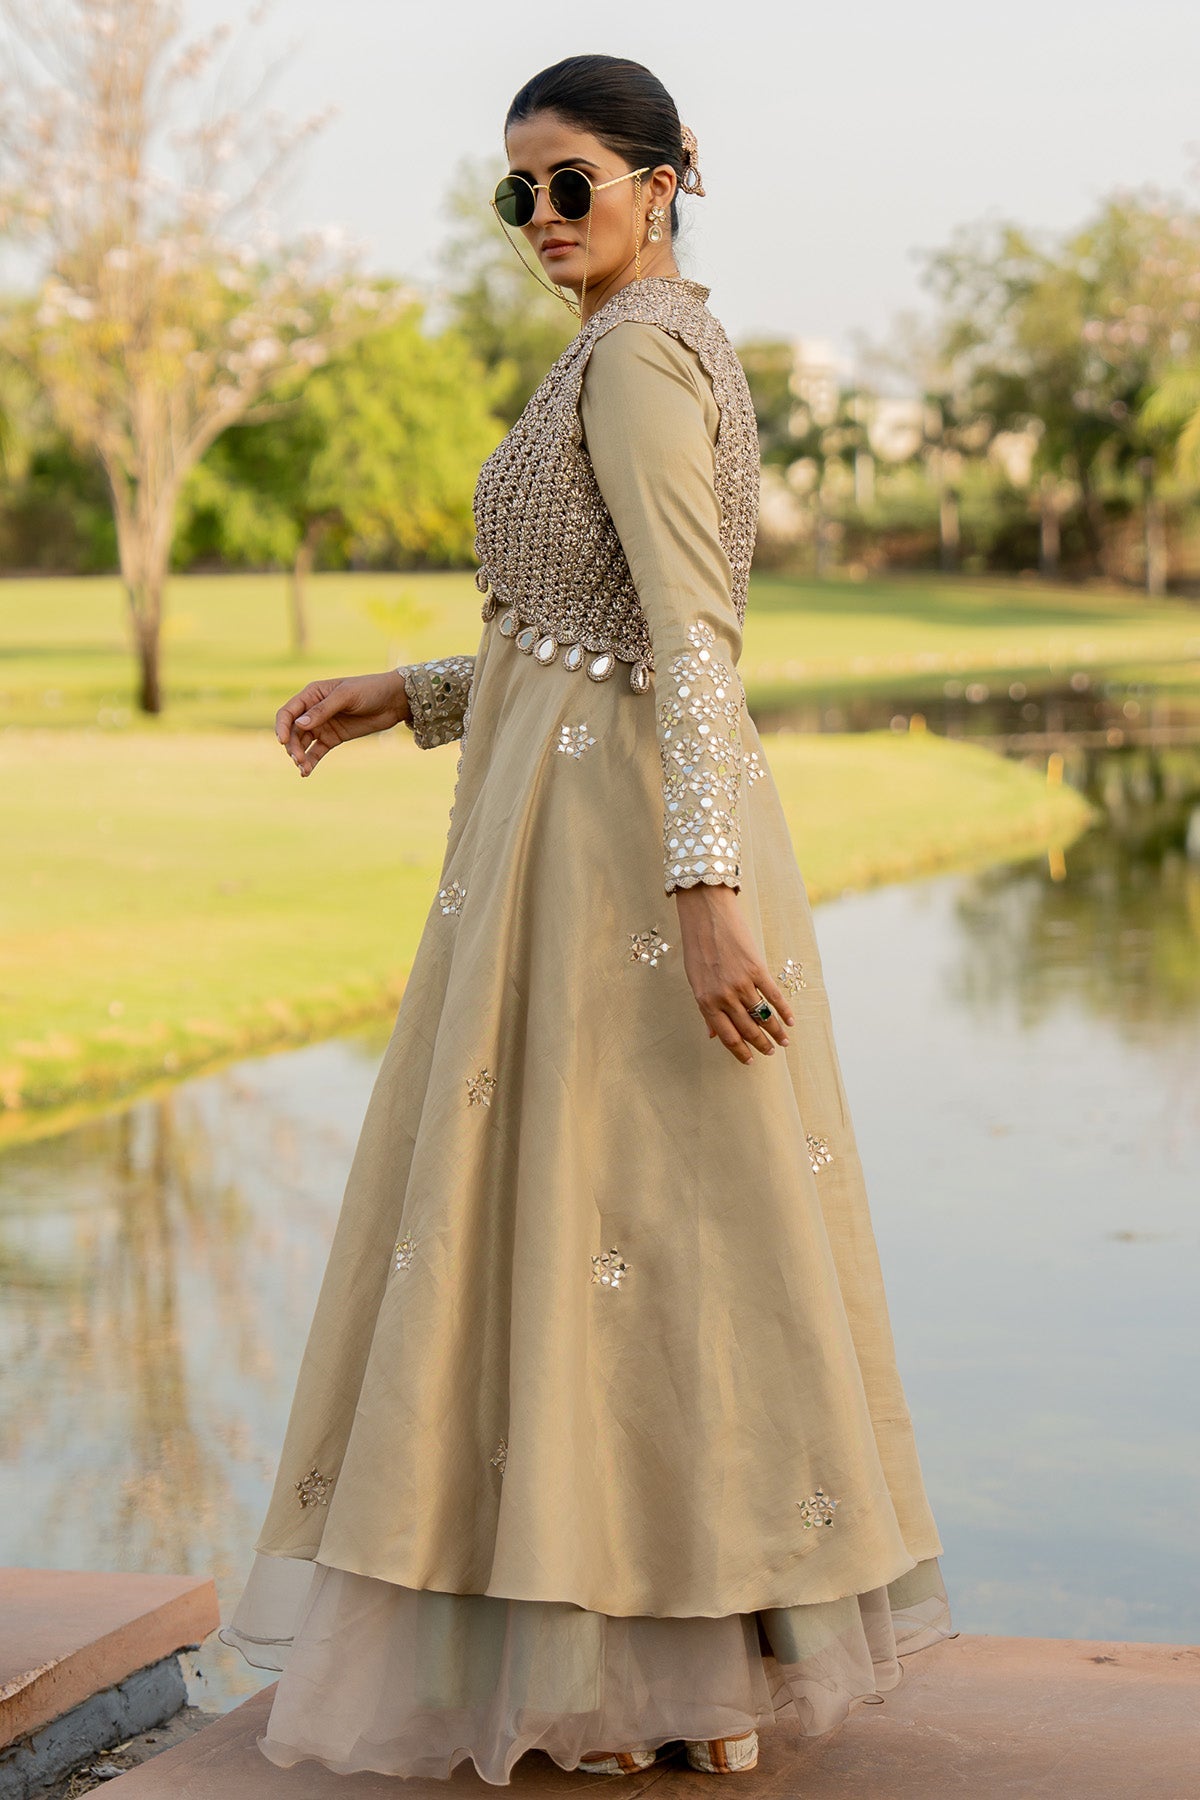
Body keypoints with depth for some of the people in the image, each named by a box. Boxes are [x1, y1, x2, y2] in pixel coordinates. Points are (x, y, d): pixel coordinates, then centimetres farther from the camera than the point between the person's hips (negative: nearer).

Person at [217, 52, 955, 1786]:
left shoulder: (632, 356, -12)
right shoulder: (685, 349, 18)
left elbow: (688, 637, -22)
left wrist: (704, 887, -28)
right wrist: (411, 697, 19)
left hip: (614, 838, -10)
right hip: (646, 821, 10)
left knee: (594, 1234, -4)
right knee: (669, 1241, 12)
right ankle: (707, 1660, 19)